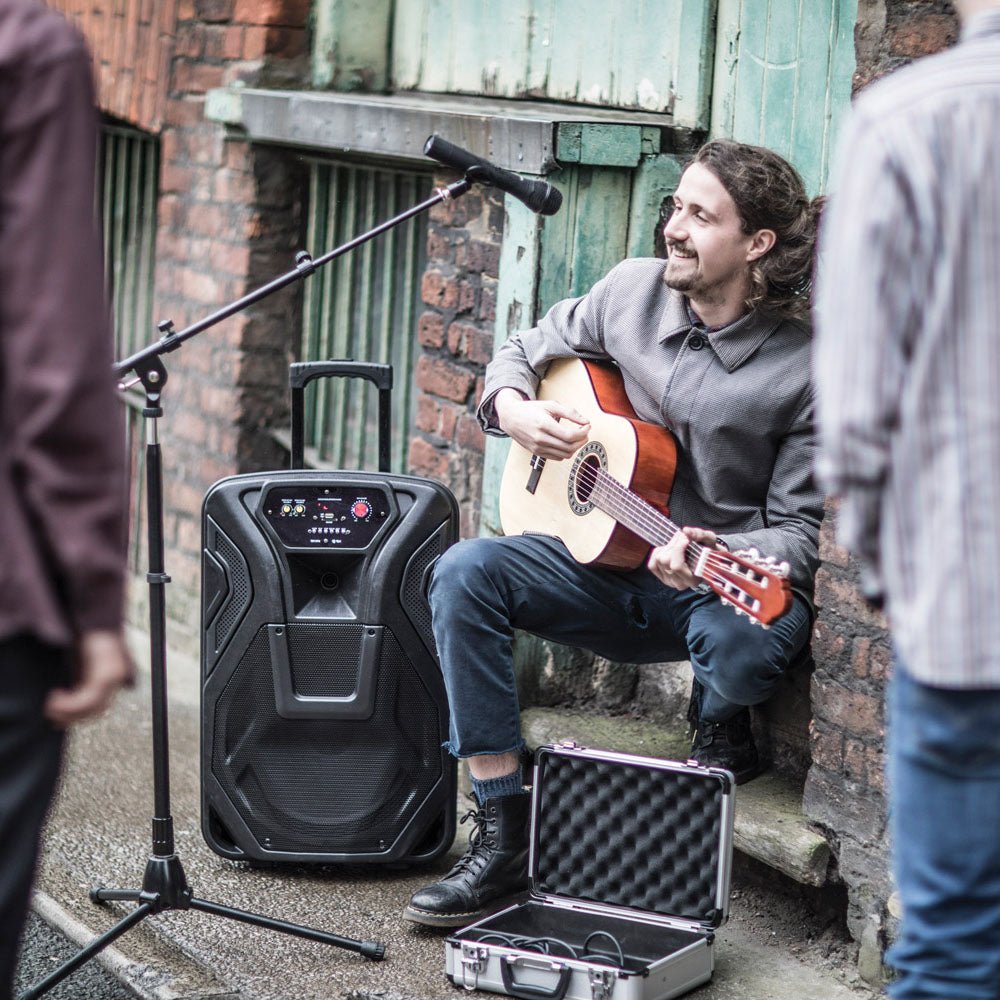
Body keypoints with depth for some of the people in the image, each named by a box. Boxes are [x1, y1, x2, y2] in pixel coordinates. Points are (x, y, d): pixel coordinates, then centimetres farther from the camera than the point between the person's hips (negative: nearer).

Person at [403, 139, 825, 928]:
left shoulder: (803, 369, -13)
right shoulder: (633, 291, 1)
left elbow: (800, 530, -11)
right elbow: (522, 354, 17)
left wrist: (714, 556, -30)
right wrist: (513, 410, -6)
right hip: (608, 562, 5)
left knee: (743, 641, -40)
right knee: (465, 572, -21)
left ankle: (722, 723, 3)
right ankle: (503, 836, -19)